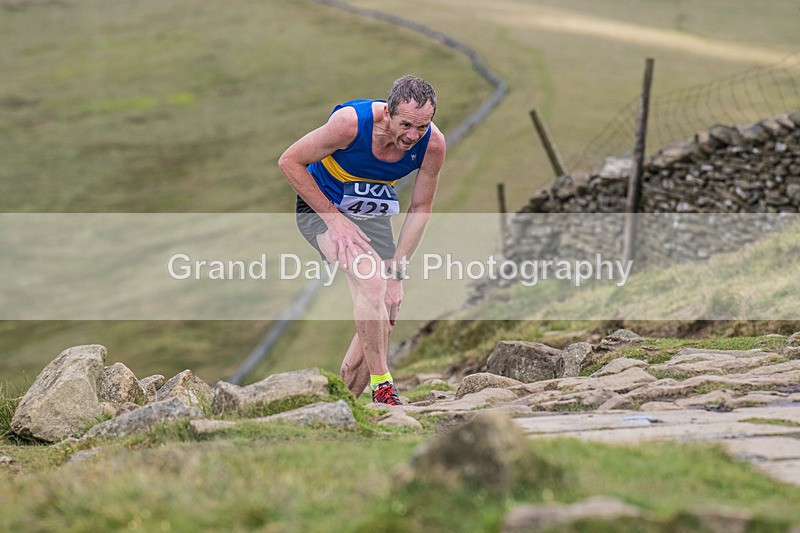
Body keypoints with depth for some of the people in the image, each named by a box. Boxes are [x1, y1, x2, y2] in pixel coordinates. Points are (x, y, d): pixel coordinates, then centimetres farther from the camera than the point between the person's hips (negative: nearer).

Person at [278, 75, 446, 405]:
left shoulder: (432, 144, -21)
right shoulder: (350, 122, -33)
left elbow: (420, 210, -7)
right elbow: (289, 162, -20)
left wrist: (396, 273, -12)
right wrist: (334, 218, -23)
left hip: (373, 216, 5)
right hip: (322, 206, -5)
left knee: (383, 321, 0)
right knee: (371, 281, -30)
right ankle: (382, 390, -20)